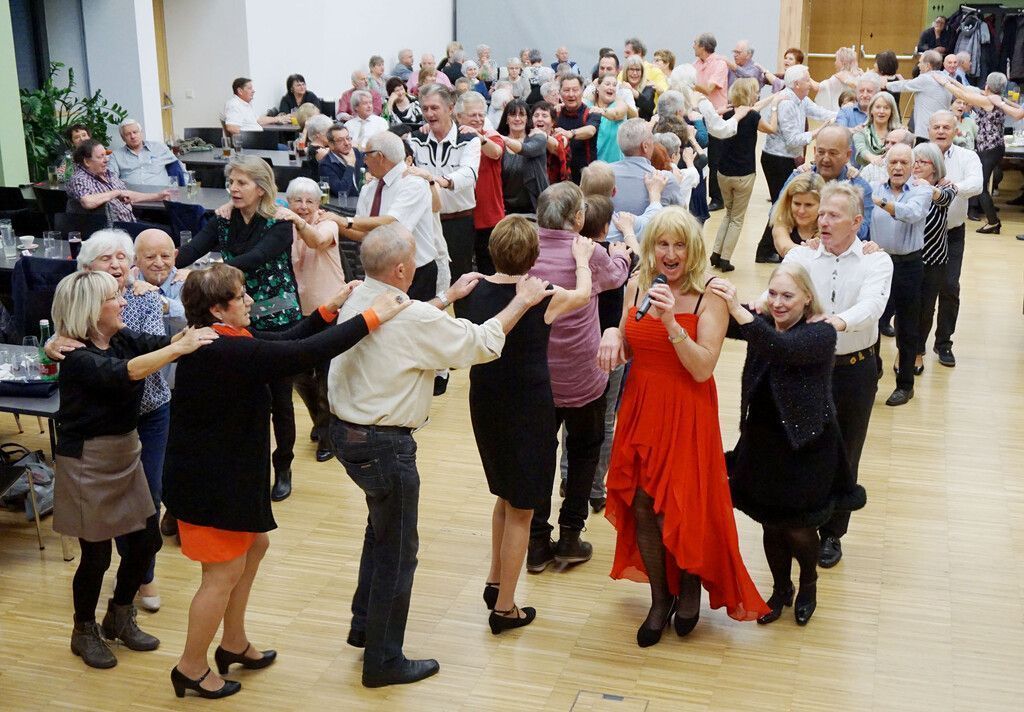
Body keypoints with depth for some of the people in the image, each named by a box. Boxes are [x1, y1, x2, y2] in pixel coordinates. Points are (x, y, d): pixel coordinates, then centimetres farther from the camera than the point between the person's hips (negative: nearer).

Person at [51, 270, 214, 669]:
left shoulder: (122, 339, 1)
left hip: (126, 452, 7)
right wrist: (179, 349, -44)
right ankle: (84, 632, 28)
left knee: (146, 539, 12)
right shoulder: (77, 357, -21)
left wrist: (195, 332, -28)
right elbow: (122, 373, -37)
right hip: (88, 460, -7)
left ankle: (119, 617, 35)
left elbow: (162, 342, -8)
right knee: (97, 553, 3)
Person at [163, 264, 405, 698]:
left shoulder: (221, 341, 2)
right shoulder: (227, 352, -28)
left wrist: (329, 310, 2)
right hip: (208, 481, -11)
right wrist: (370, 318, -24)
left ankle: (233, 643, 37)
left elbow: (284, 344, 9)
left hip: (227, 471, 11)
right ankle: (191, 668, 21)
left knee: (254, 546, 23)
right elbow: (305, 354, -30)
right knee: (225, 572, 3)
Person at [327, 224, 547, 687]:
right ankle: (383, 661, 18)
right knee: (398, 550, 6)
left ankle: (364, 626, 40)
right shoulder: (414, 319, -22)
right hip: (384, 445, -9)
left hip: (346, 433, 9)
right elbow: (482, 343, -13)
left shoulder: (357, 300, 2)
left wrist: (447, 297, 27)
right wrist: (521, 302, 0)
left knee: (381, 529, 27)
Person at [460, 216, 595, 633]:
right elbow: (583, 293, 7)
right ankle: (504, 608, 15)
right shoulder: (543, 298, -16)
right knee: (520, 509, 7)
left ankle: (495, 582, 34)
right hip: (527, 411, -5)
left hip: (484, 407, 5)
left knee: (505, 496, 26)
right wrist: (582, 258, 25)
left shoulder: (474, 292, -6)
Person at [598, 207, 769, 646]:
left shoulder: (709, 297, -13)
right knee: (641, 507, 9)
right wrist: (612, 335, -9)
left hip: (687, 416, -4)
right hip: (640, 409, 5)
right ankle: (660, 598, 30)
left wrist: (671, 322, -28)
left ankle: (691, 582, 32)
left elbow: (703, 368, -19)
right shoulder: (636, 287, 2)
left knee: (678, 508, -1)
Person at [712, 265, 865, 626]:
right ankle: (780, 589, 38)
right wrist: (712, 294, -36)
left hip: (806, 447, -4)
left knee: (797, 529, 6)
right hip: (763, 443, 4)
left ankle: (809, 585, 37)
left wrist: (737, 309, -47)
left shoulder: (822, 333, -16)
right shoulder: (763, 323, -1)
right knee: (771, 525, 14)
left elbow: (783, 348, -36)